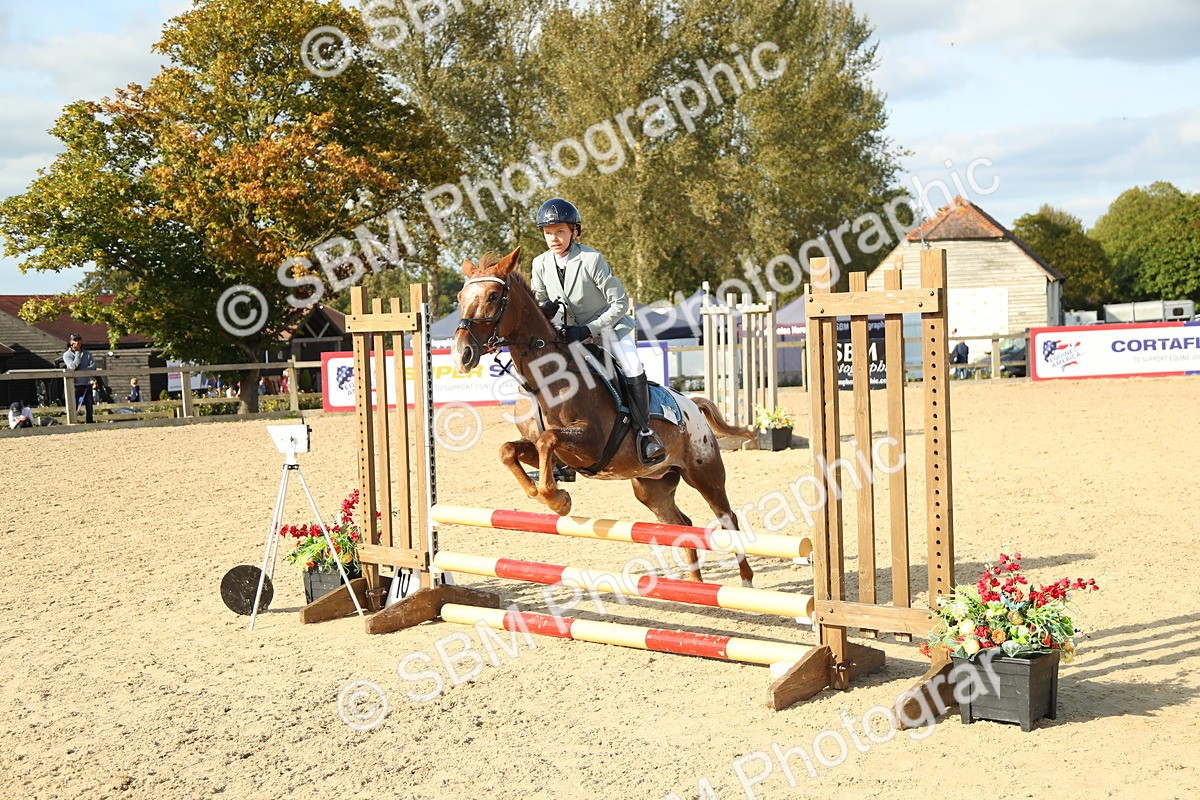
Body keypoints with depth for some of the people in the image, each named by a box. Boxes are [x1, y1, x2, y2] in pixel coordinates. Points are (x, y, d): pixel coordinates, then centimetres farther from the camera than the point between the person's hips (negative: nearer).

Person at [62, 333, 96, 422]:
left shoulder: (87, 354, 11)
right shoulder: (67, 355, 2)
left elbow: (93, 365, -2)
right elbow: (73, 366, -13)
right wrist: (78, 353, -8)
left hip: (87, 384, 3)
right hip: (75, 385, -3)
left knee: (89, 407, 7)